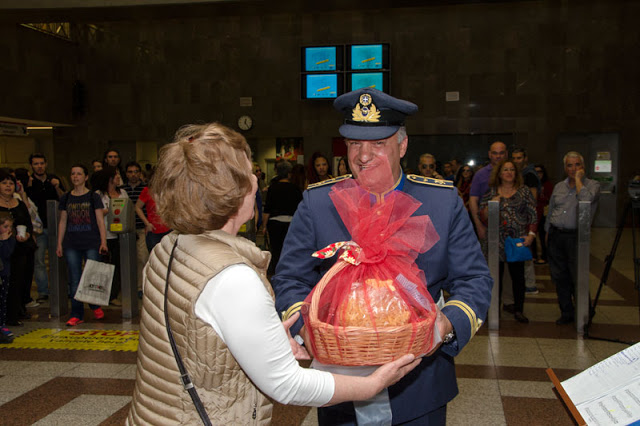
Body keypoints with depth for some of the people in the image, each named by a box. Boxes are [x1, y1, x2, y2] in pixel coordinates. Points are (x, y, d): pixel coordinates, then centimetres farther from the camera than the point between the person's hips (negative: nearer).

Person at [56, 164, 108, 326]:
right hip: (71, 244, 2)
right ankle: (77, 314, 8)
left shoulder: (93, 197, 3)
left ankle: (95, 306, 24)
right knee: (74, 280, 2)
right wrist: (59, 243, 9)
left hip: (91, 243, -2)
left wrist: (103, 241, -8)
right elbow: (62, 222, 14)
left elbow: (100, 220, 0)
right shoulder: (66, 198, 11)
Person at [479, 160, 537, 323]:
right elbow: (482, 216, 5)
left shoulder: (524, 191, 7)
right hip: (496, 241, 0)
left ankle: (518, 309, 14)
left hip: (518, 240, 0)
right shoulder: (491, 192, 8)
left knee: (518, 275, 3)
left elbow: (533, 215, 5)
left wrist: (531, 234, -7)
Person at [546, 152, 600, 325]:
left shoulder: (592, 185, -2)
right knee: (560, 277, 8)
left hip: (576, 236, -5)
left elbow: (586, 199, -24)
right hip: (556, 235, 5)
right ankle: (566, 313, 20)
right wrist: (548, 232, 19)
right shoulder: (559, 187, 14)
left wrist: (578, 179, -13)